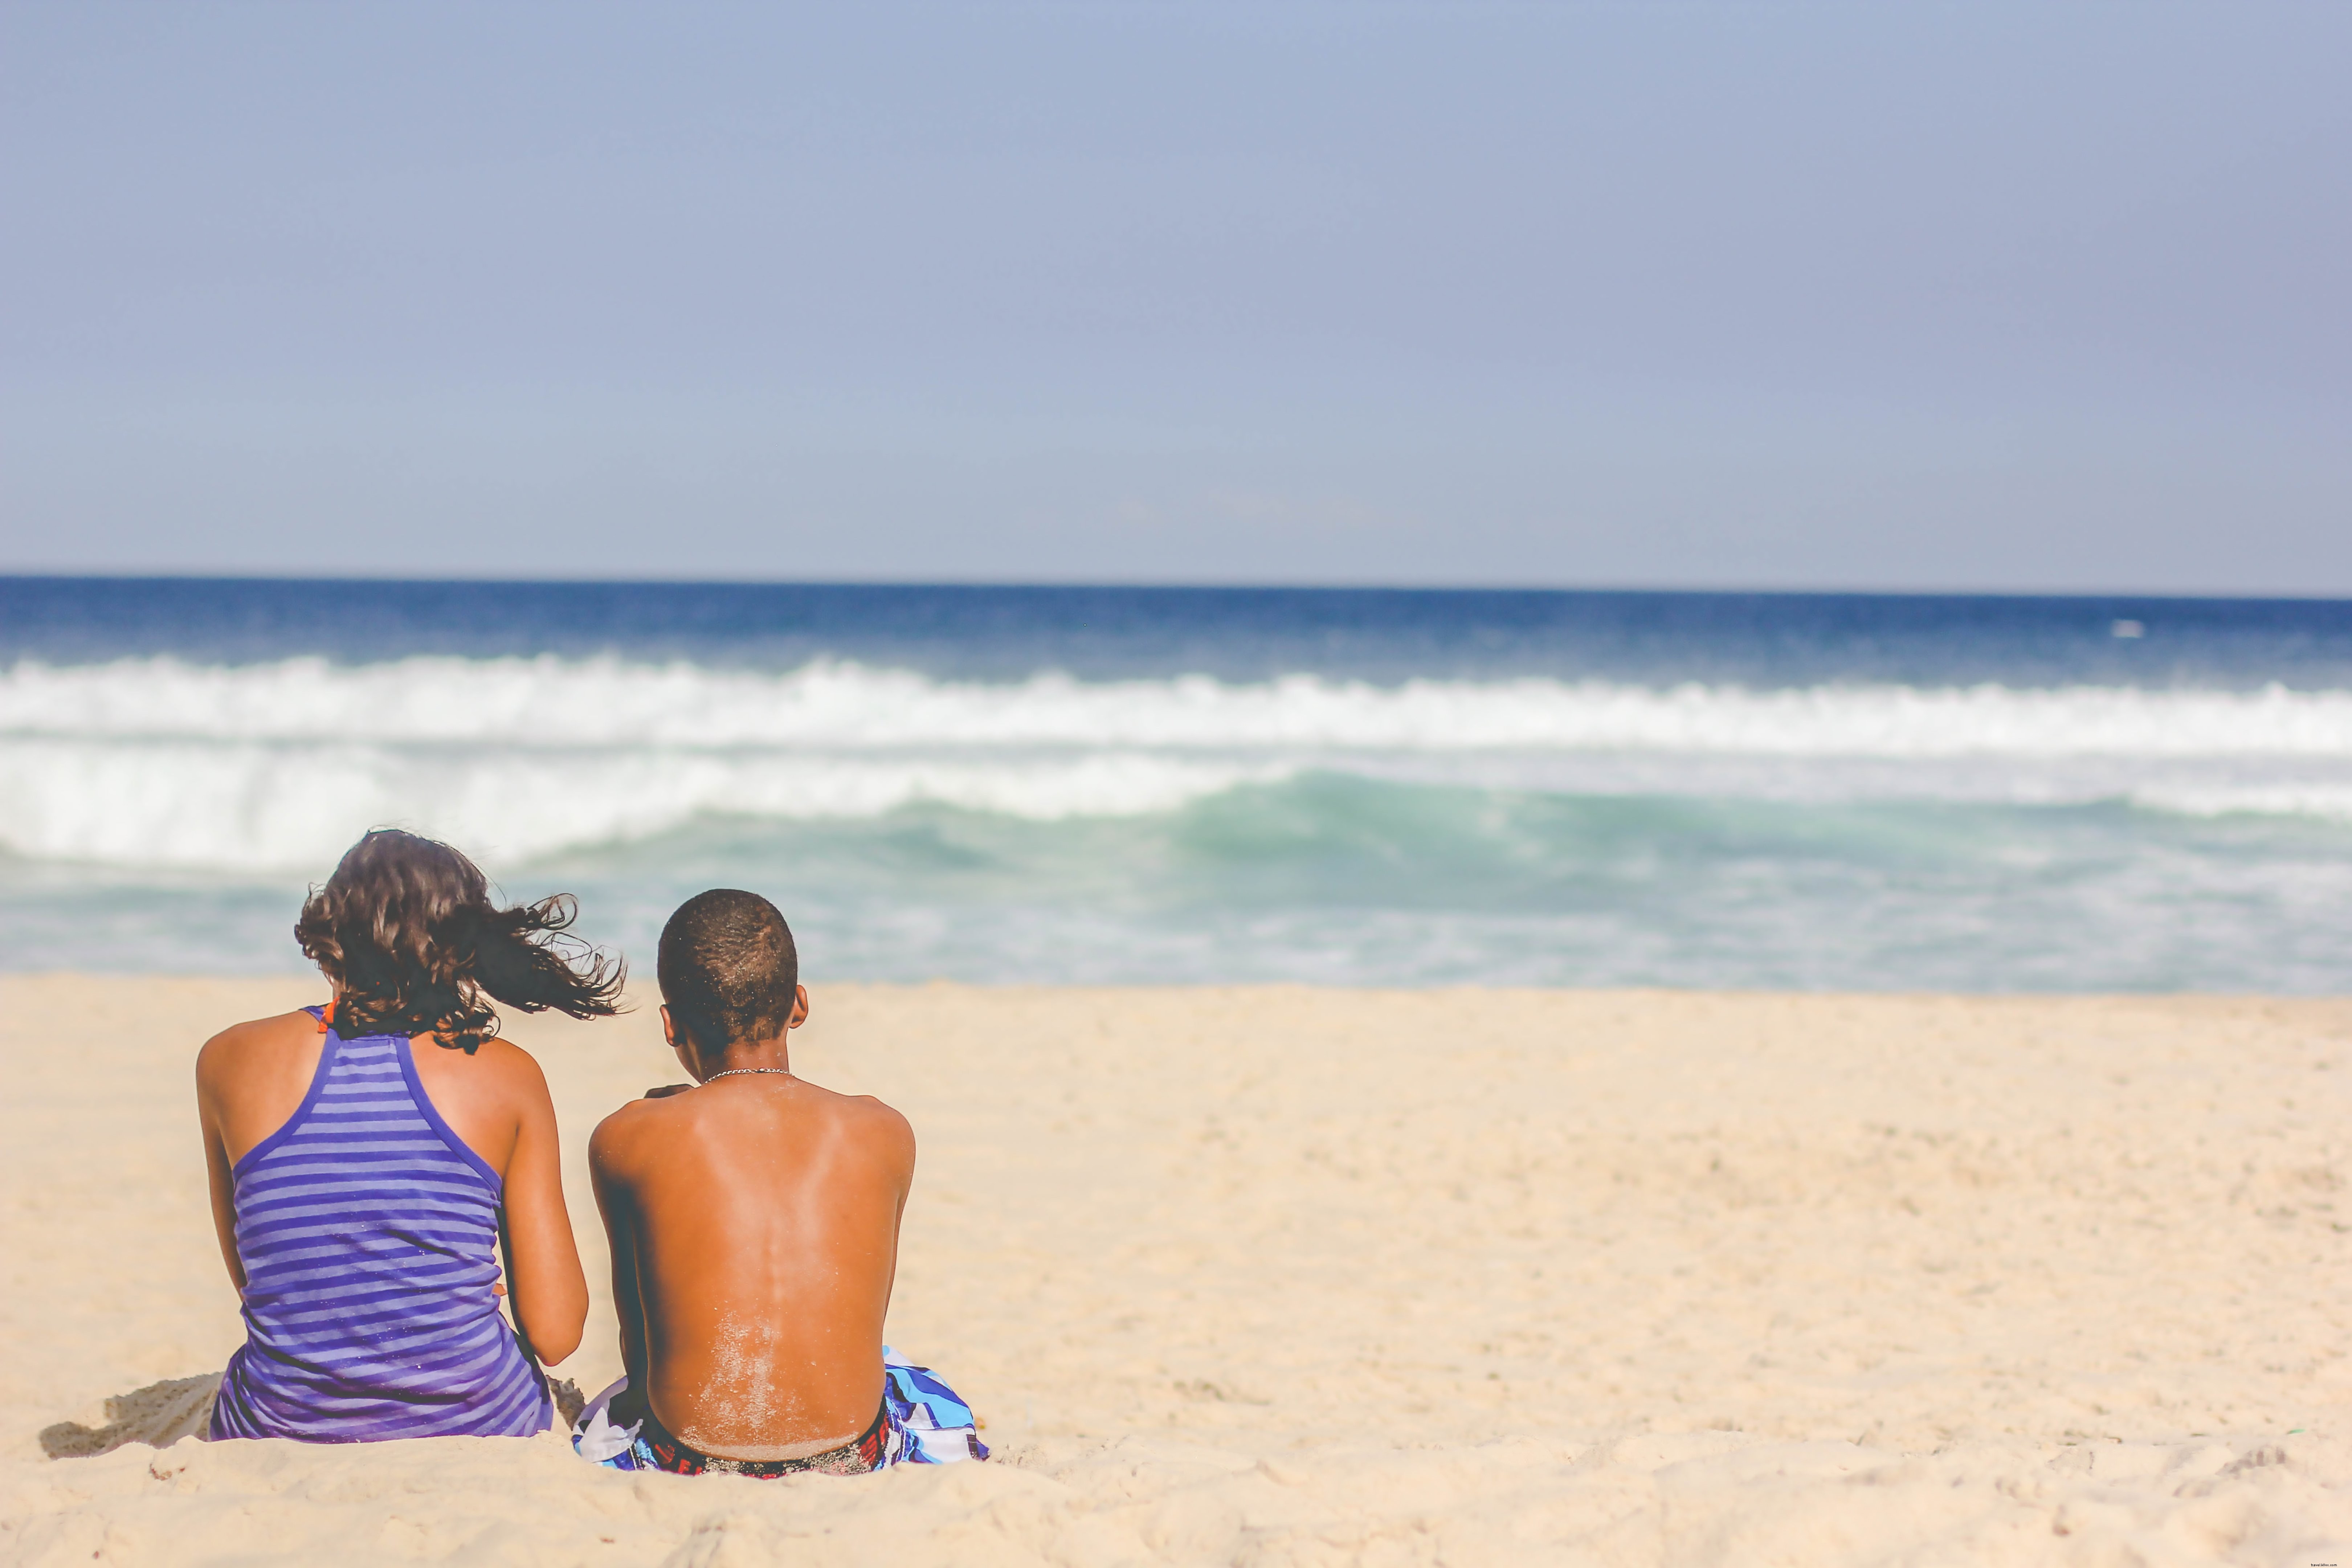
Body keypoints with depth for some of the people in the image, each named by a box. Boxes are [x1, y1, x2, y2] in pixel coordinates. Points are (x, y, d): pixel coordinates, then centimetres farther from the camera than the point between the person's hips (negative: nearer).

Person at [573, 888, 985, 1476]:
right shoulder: (882, 1132, 1)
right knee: (944, 1414, 40)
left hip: (687, 1471, -1)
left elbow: (637, 1347, 4)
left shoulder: (627, 1140, -5)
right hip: (853, 1464, 1)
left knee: (596, 1425, 38)